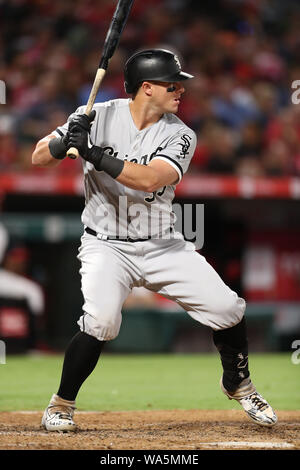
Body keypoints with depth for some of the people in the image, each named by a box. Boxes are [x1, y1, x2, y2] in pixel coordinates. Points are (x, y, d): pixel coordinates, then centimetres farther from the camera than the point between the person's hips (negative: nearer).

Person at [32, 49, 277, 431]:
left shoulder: (180, 136, -8)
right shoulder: (99, 117, -9)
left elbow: (149, 180, -26)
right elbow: (38, 158, -9)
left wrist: (94, 154, -34)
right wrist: (65, 142, -30)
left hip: (163, 246, 3)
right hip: (106, 245, -3)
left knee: (227, 309, -5)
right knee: (101, 320, -29)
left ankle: (238, 385, 25)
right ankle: (60, 406, -8)